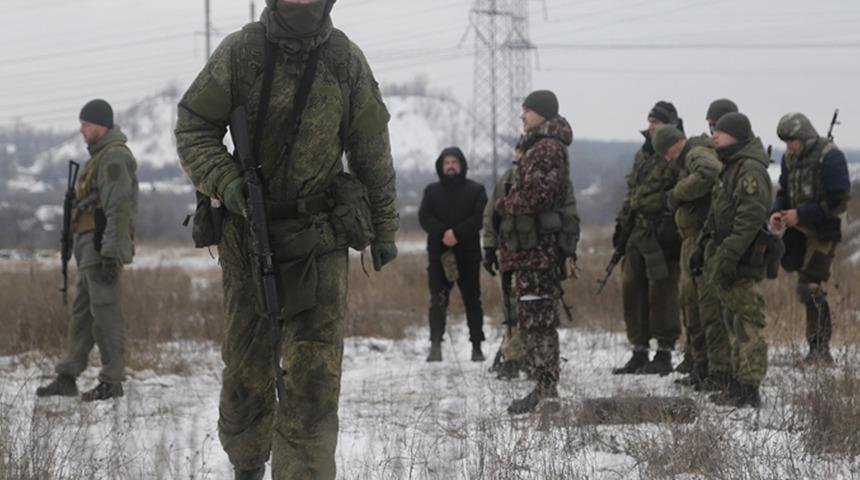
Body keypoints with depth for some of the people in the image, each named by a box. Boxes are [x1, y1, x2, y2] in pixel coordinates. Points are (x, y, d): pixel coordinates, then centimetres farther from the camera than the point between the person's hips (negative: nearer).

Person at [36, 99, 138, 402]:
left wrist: (111, 254, -25)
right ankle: (67, 378, 13)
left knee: (105, 312, -7)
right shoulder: (101, 156, 21)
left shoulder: (114, 157, -12)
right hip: (91, 250, 10)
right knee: (82, 312, 10)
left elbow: (118, 208, -20)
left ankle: (112, 381, -5)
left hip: (103, 248, -10)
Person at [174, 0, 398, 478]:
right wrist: (224, 181, -18)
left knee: (315, 366, -9)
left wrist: (384, 229, 12)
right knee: (246, 361, 9)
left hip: (320, 236, 0)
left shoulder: (346, 62, -3)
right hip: (250, 230, 0)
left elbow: (373, 152, 6)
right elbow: (193, 126, -1)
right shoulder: (239, 53, -8)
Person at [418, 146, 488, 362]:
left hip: (468, 254, -1)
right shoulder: (432, 191, 14)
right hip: (438, 254, 1)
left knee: (472, 301, 2)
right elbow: (424, 217, 1)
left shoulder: (476, 190, 8)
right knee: (437, 301, -7)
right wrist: (443, 233, -16)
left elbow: (480, 217, -5)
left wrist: (457, 233, -17)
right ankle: (435, 346, -9)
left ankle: (477, 347, 6)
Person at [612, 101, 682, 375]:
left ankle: (664, 354, 0)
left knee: (662, 293, -6)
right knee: (633, 291, 8)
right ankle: (640, 351, 16)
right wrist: (623, 224, 20)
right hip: (638, 234, 8)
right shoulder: (642, 155, 18)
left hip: (663, 236, -8)